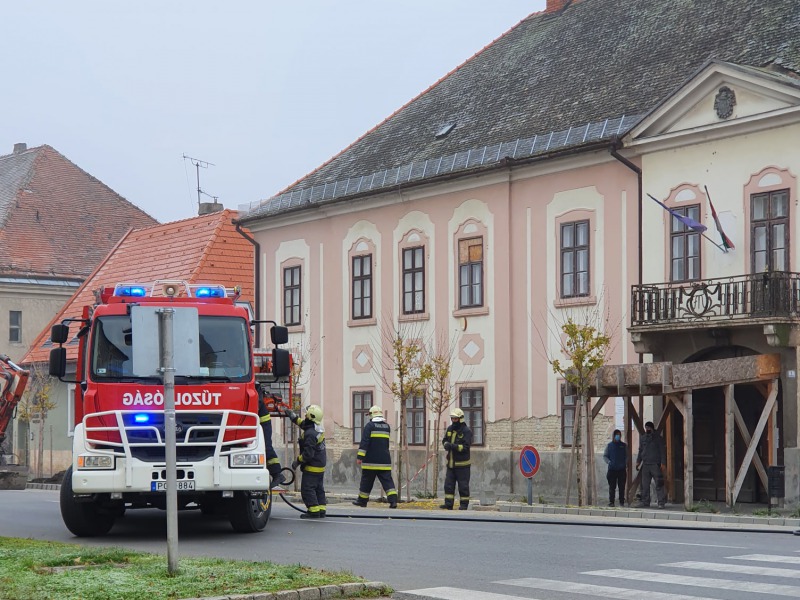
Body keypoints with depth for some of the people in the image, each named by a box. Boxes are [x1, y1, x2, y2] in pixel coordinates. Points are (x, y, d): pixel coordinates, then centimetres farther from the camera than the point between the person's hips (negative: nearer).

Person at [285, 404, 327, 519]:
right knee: (318, 489, 14)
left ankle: (314, 511, -7)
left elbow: (308, 454, -27)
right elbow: (302, 423, 26)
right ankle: (321, 509, 15)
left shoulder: (310, 434, -26)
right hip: (320, 466, 10)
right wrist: (292, 416, 30)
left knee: (307, 489, -5)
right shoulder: (318, 428, 5)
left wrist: (297, 461, -13)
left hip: (312, 466, -10)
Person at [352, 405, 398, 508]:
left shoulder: (370, 425, -6)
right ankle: (393, 500, -15)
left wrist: (360, 456, -13)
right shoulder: (387, 426, 10)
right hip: (384, 460, 4)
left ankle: (362, 500, 18)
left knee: (367, 480, 7)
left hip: (371, 460, -4)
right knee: (387, 480, -1)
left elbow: (364, 442, -12)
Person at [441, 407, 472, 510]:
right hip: (451, 463, 6)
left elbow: (465, 447, -18)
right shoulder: (450, 429, 10)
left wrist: (453, 446, -28)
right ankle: (448, 504, 10)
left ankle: (464, 505, 8)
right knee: (448, 484, 5)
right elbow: (444, 440, 18)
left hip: (462, 464, -6)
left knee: (463, 485, 1)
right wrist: (446, 444, -7)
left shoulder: (467, 431, -11)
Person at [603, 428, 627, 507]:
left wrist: (626, 464, -7)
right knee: (612, 487, -1)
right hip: (612, 469, 0)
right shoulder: (610, 445, 8)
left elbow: (627, 456, 11)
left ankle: (622, 502, 7)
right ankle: (611, 502, 2)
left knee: (622, 487, 2)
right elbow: (605, 456, 11)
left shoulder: (624, 445, 9)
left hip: (622, 469, 0)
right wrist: (608, 462, -8)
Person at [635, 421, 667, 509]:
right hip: (645, 464, 5)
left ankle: (662, 502, -6)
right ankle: (645, 502, 11)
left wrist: (663, 463, -10)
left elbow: (662, 451, -2)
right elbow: (640, 451, 22)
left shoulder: (658, 438, 0)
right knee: (645, 485, 5)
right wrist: (638, 461, 12)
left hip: (655, 464, -5)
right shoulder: (643, 438, 15)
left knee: (659, 484, -8)